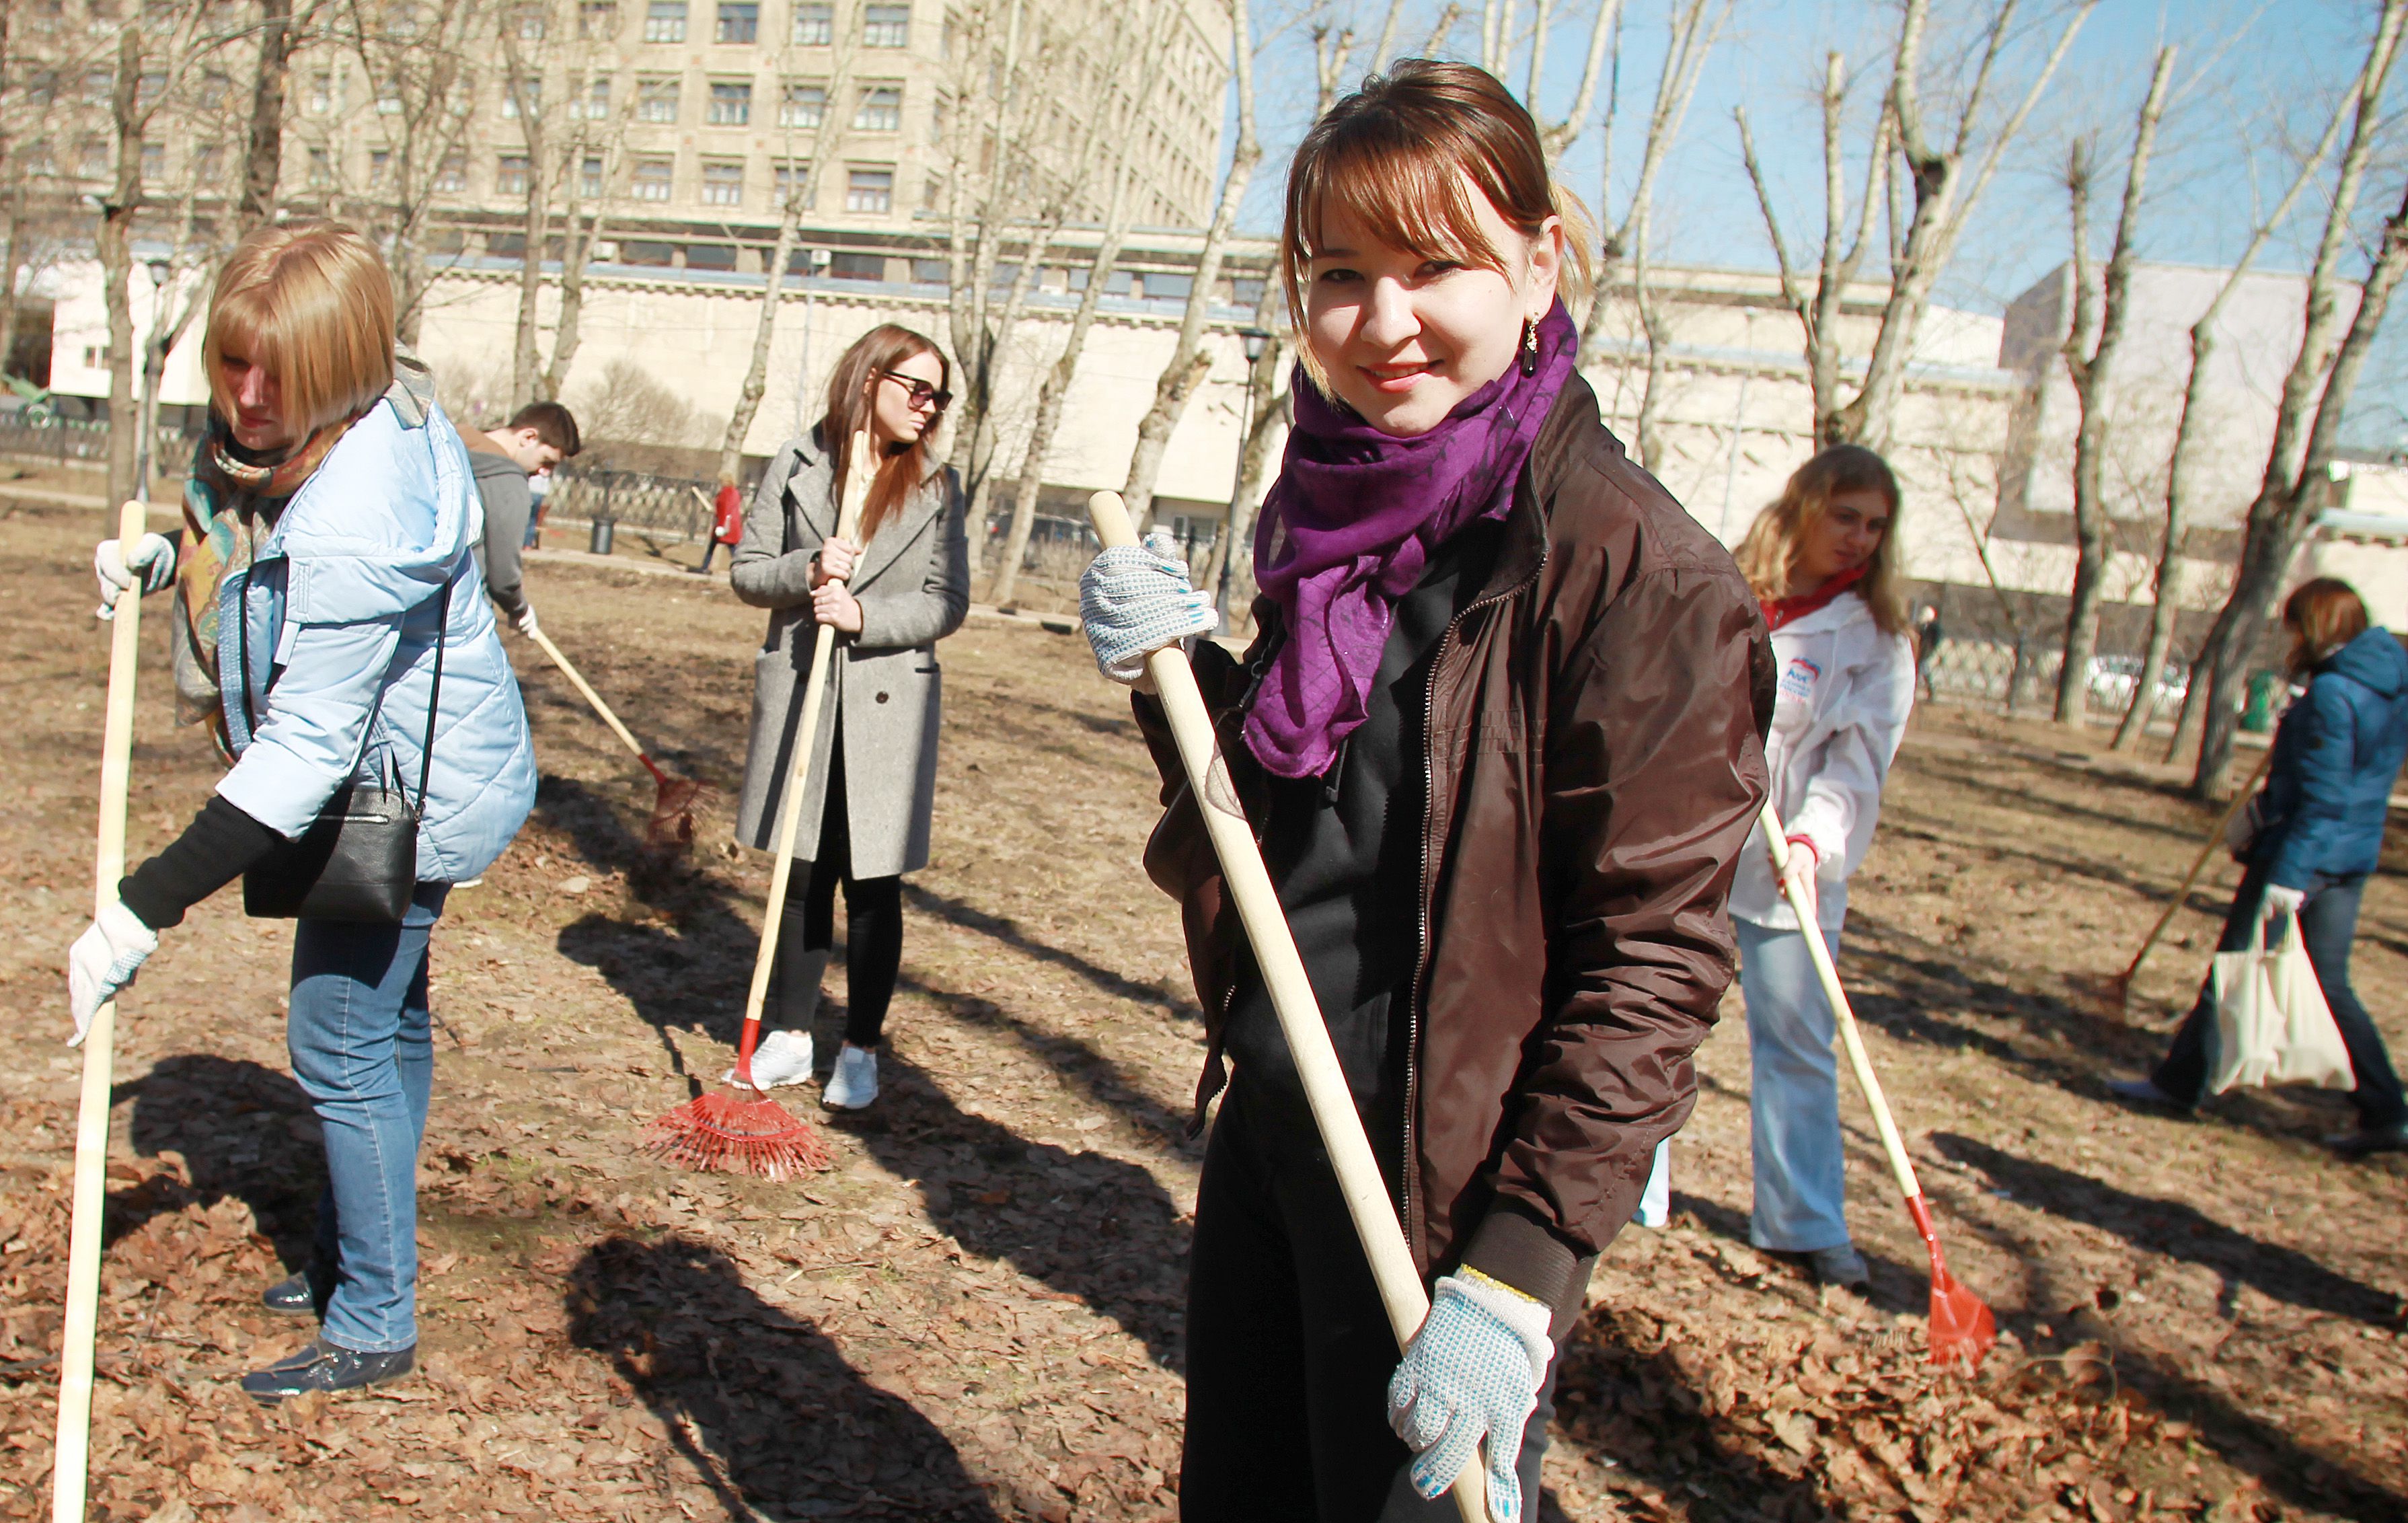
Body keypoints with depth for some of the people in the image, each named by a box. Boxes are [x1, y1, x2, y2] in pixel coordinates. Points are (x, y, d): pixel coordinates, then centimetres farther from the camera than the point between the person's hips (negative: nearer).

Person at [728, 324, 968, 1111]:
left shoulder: (938, 486, 3)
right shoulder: (797, 464, 4)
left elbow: (947, 603, -2)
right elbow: (746, 570, 5)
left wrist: (865, 615, -17)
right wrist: (806, 571, -15)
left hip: (889, 704, -1)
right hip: (799, 695, 1)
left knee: (873, 885, 3)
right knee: (803, 876, 10)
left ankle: (861, 1050, 15)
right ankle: (792, 1033, 23)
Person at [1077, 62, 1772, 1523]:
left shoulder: (1640, 570, -18)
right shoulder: (1326, 512, 5)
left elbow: (1652, 960, -18)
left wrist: (1520, 1274, -21)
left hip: (1448, 1180, -7)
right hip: (1269, 1126, 7)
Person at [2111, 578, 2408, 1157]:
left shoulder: (2332, 692, -18)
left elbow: (2323, 797, -22)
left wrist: (2288, 874, -21)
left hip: (2304, 852, -8)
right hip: (2354, 858, 8)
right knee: (2329, 985, 13)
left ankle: (2181, 1082, 14)